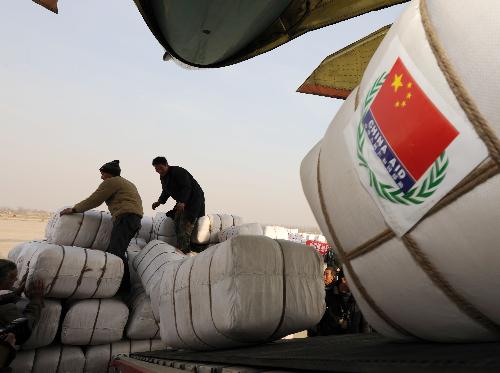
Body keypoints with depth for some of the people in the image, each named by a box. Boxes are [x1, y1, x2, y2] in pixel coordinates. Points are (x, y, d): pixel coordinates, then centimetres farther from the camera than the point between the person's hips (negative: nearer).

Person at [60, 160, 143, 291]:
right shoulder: (125, 182, 30)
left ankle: (124, 285, -16)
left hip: (125, 217, -10)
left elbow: (94, 200, -3)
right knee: (117, 251, 12)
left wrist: (74, 209, 5)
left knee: (115, 251, -13)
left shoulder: (110, 182, 1)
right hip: (135, 218, 10)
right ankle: (124, 283, 12)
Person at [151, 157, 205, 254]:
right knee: (177, 221, 6)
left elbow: (187, 187, -28)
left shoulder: (178, 172, -20)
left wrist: (182, 202, -41)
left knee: (186, 222, -17)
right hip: (182, 201, 10)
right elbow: (166, 191, 20)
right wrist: (159, 202, 2)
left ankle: (183, 249, -17)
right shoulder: (163, 177, 9)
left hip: (194, 198, -10)